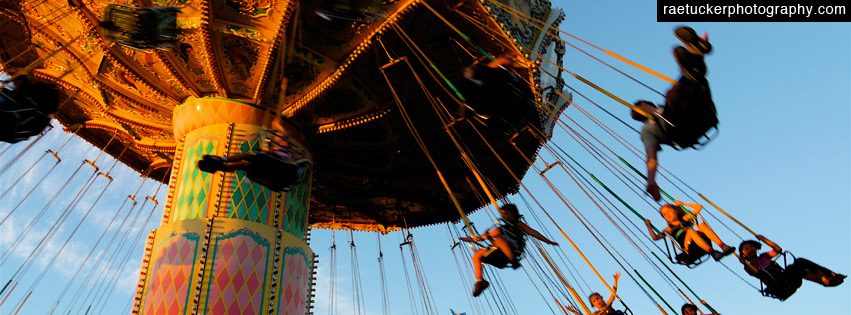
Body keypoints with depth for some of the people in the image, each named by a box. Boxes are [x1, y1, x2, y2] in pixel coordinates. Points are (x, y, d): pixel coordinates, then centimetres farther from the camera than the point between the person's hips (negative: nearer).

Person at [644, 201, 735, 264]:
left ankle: (723, 246, -37)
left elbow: (698, 207, 30)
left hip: (703, 241, 3)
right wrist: (649, 226, 18)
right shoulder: (669, 229, 22)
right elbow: (655, 237, 11)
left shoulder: (686, 218, 29)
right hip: (689, 249, -3)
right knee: (690, 231, -34)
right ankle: (712, 252, -47)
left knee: (701, 225, -25)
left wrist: (683, 204, 36)